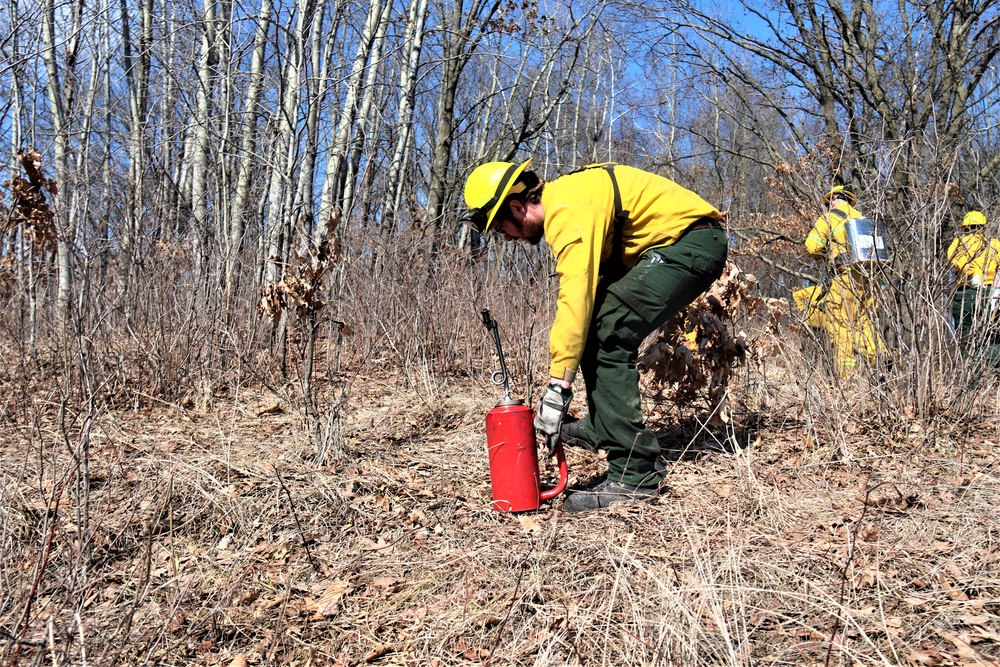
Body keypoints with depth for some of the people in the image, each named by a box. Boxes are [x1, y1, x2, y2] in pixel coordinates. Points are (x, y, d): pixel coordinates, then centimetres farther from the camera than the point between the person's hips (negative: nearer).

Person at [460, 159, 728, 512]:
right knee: (597, 323, 10)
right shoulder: (562, 202, 12)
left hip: (694, 241, -11)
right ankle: (602, 427, 19)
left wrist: (557, 387, -28)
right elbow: (587, 285, 15)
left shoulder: (568, 210, -20)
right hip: (671, 243, 11)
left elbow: (574, 299, -29)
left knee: (608, 337, -18)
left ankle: (634, 475, -14)